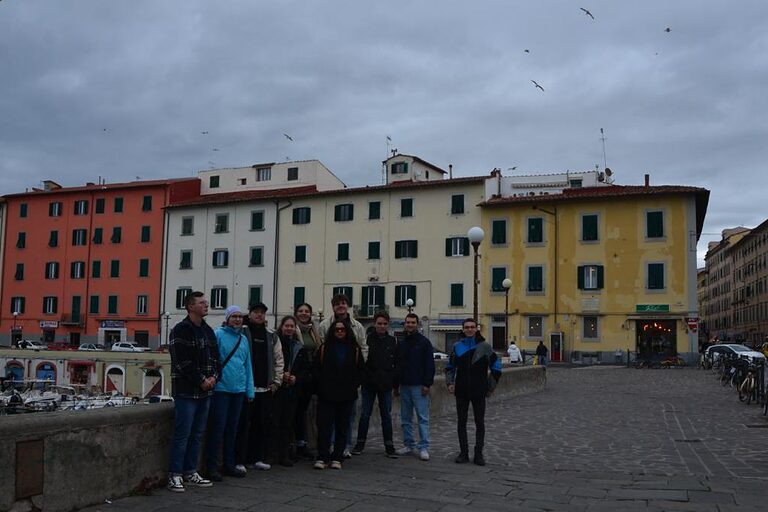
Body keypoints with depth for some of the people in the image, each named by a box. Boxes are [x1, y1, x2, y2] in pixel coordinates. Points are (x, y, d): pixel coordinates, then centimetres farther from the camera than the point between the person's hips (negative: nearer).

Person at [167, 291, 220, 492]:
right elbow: (182, 362, -15)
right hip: (186, 391, -7)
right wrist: (201, 380, -14)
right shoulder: (180, 331, -9)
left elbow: (215, 357, 16)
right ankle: (175, 475, 4)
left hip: (205, 391, 8)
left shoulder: (208, 331, 15)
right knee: (182, 434, -4)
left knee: (197, 434, 12)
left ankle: (190, 473, 20)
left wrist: (213, 376, -2)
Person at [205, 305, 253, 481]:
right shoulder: (218, 334, -5)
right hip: (221, 388, -6)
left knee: (232, 427, 13)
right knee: (218, 426, -4)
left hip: (239, 389, 6)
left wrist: (250, 390, 13)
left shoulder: (244, 339, 14)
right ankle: (212, 466, 6)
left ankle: (229, 465, 23)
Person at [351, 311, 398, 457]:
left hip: (385, 384, 2)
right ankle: (360, 443, 17)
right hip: (369, 383, -2)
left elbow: (396, 363, 9)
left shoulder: (392, 341, 6)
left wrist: (395, 382, 3)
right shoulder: (367, 339, -3)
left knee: (386, 415, 7)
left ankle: (389, 445, 14)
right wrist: (360, 379, -11)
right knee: (365, 414, 5)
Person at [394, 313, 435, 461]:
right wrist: (396, 385, 15)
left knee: (422, 418, -5)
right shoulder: (401, 343, 14)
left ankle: (423, 448, -4)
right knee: (405, 419, 9)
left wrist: (427, 384, -14)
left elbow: (430, 365, -7)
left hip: (419, 386, -6)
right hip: (404, 386, 6)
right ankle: (409, 445, 17)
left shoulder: (424, 342, -3)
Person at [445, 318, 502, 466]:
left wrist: (491, 386, 1)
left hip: (479, 392, -2)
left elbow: (496, 367, 3)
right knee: (462, 422, 6)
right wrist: (450, 383, 2)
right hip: (461, 392, 2)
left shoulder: (485, 347, -2)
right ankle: (463, 453, 14)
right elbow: (450, 367, 15)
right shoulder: (457, 347, 4)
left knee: (480, 423, 3)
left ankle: (479, 454, 11)